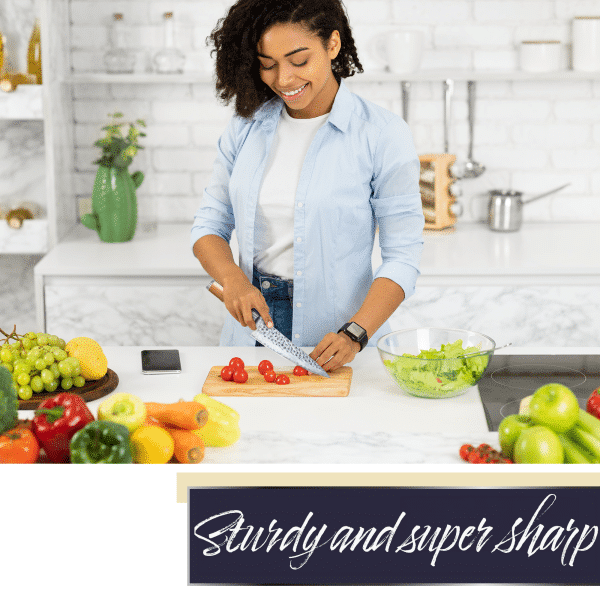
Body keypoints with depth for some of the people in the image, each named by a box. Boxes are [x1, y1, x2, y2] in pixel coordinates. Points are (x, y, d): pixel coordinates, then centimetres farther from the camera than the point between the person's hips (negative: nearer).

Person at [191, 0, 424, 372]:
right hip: (251, 331, 3)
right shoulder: (247, 126, 5)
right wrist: (233, 279, -11)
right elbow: (210, 224, 10)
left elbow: (403, 257, -9)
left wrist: (354, 335, -22)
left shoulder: (382, 134, -8)